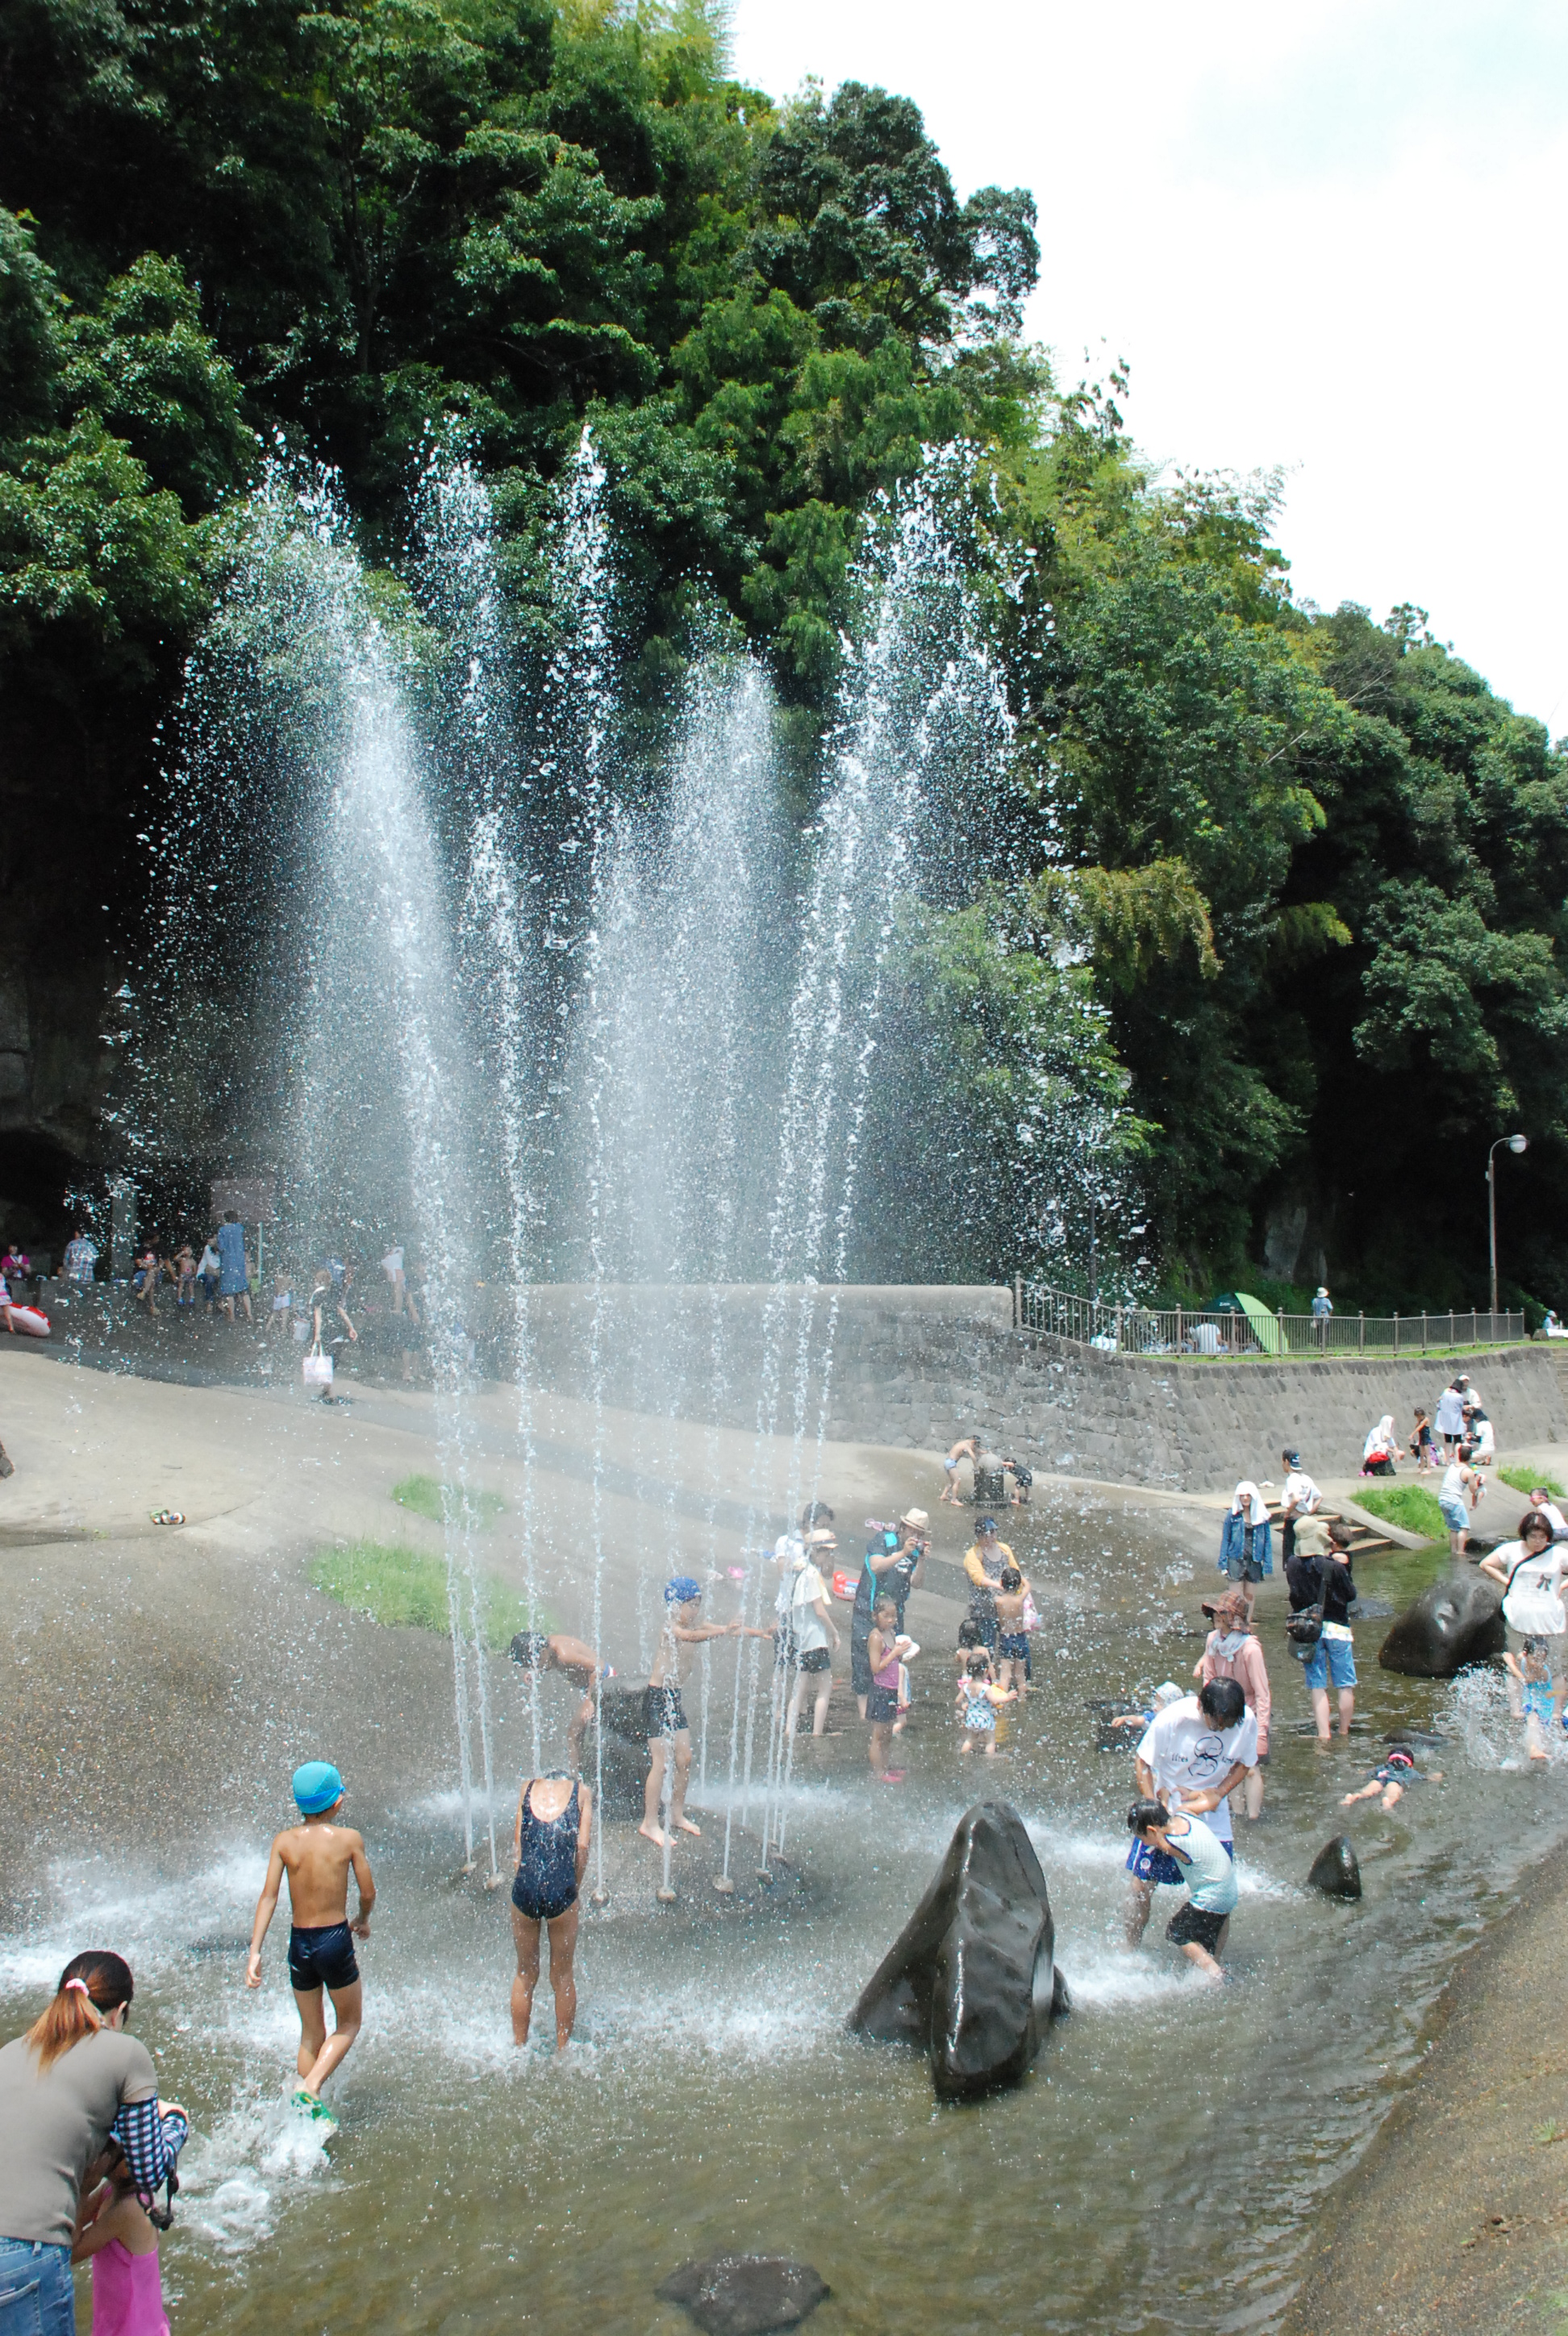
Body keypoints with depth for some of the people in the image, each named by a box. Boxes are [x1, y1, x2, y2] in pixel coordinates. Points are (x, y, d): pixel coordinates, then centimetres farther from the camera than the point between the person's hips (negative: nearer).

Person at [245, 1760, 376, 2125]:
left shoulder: (285, 1841, -2)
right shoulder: (348, 1838, -8)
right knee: (349, 2023, 16)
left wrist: (255, 1951, -8)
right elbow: (368, 1893, -1)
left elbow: (269, 1896, -8)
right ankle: (310, 2087, -4)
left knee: (310, 2033, 20)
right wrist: (363, 1920, 19)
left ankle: (313, 2110, 21)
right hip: (335, 1941, -3)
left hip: (299, 1944, 3)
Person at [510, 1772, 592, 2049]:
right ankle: (563, 2050, 25)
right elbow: (582, 1846, 0)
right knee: (563, 1977, 17)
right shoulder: (581, 1791, 6)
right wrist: (574, 1888, 9)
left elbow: (517, 1841, 7)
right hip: (560, 1892, -2)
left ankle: (519, 2048, 29)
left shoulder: (528, 1787, 11)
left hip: (525, 1889, 2)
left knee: (525, 1976, 20)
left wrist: (523, 1873, 12)